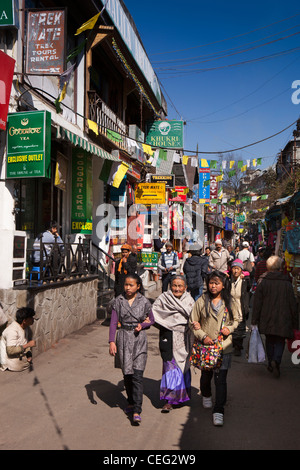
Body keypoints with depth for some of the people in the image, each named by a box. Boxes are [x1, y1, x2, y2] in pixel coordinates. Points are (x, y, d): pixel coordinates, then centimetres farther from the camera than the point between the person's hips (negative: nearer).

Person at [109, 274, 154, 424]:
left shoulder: (144, 302, -1)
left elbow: (151, 320, 12)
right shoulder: (119, 301, 0)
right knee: (127, 373, 11)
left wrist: (142, 325, -8)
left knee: (137, 375, -8)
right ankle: (131, 402, 32)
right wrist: (112, 341, -10)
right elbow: (113, 323, -1)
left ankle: (137, 411, -7)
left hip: (139, 339, -1)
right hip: (123, 339, 2)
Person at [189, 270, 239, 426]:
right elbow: (193, 323, 2)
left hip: (224, 347, 0)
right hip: (205, 346, 0)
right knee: (206, 375, 17)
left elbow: (236, 320, 15)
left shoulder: (228, 302, 2)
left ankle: (218, 411, 4)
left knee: (221, 379, -6)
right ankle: (206, 396, 48)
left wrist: (230, 328, -6)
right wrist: (203, 336, -11)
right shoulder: (201, 301, -3)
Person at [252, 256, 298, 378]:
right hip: (283, 319, -1)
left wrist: (254, 320, 2)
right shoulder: (287, 283, -5)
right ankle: (276, 360, -15)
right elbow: (293, 304, 0)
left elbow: (257, 302, -4)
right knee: (280, 341, 8)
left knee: (269, 341, 17)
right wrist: (295, 323, 9)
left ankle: (271, 364, 20)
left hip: (266, 318, 1)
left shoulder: (262, 282, -5)